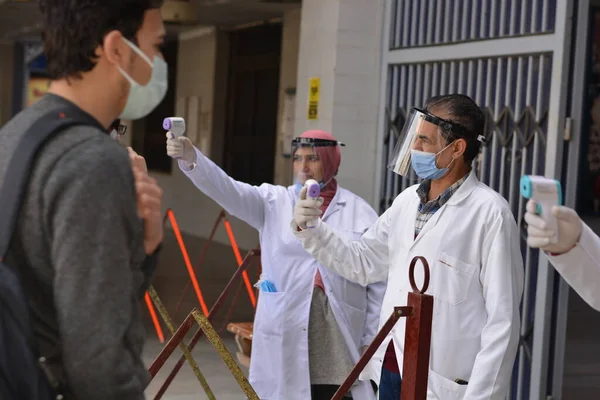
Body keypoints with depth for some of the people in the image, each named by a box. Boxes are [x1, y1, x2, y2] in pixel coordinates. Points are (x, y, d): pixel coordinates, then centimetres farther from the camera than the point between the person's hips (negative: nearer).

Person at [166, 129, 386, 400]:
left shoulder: (360, 212, 3)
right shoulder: (273, 202, 6)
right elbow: (228, 190, -11)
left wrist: (372, 343, 0)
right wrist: (190, 158, -28)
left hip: (340, 337, 0)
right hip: (283, 336, 1)